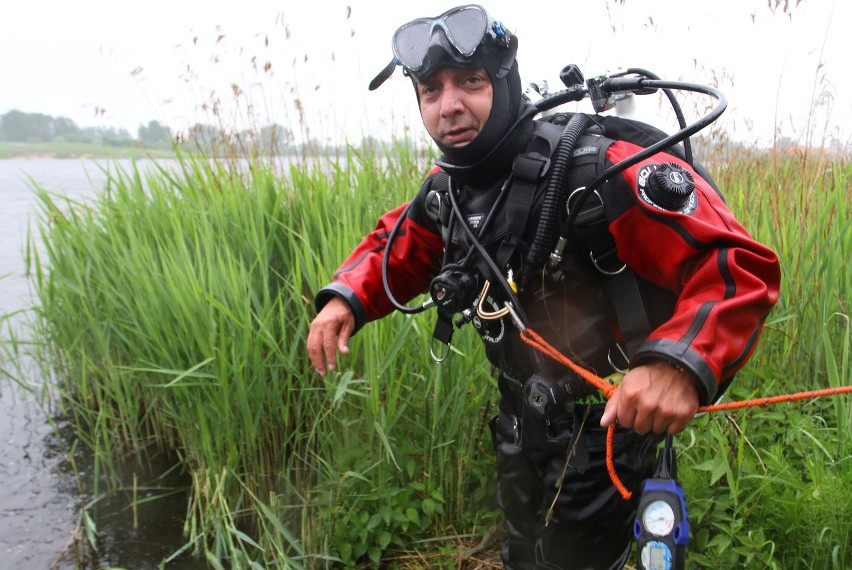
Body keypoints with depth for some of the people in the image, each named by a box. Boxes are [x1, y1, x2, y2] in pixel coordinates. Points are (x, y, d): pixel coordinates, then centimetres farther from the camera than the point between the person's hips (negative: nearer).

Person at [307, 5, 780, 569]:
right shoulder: (447, 189, -6)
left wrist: (681, 361, -51)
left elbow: (738, 264, -33)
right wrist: (346, 298, -10)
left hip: (609, 419, -7)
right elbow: (395, 248, 12)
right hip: (523, 420, 7)